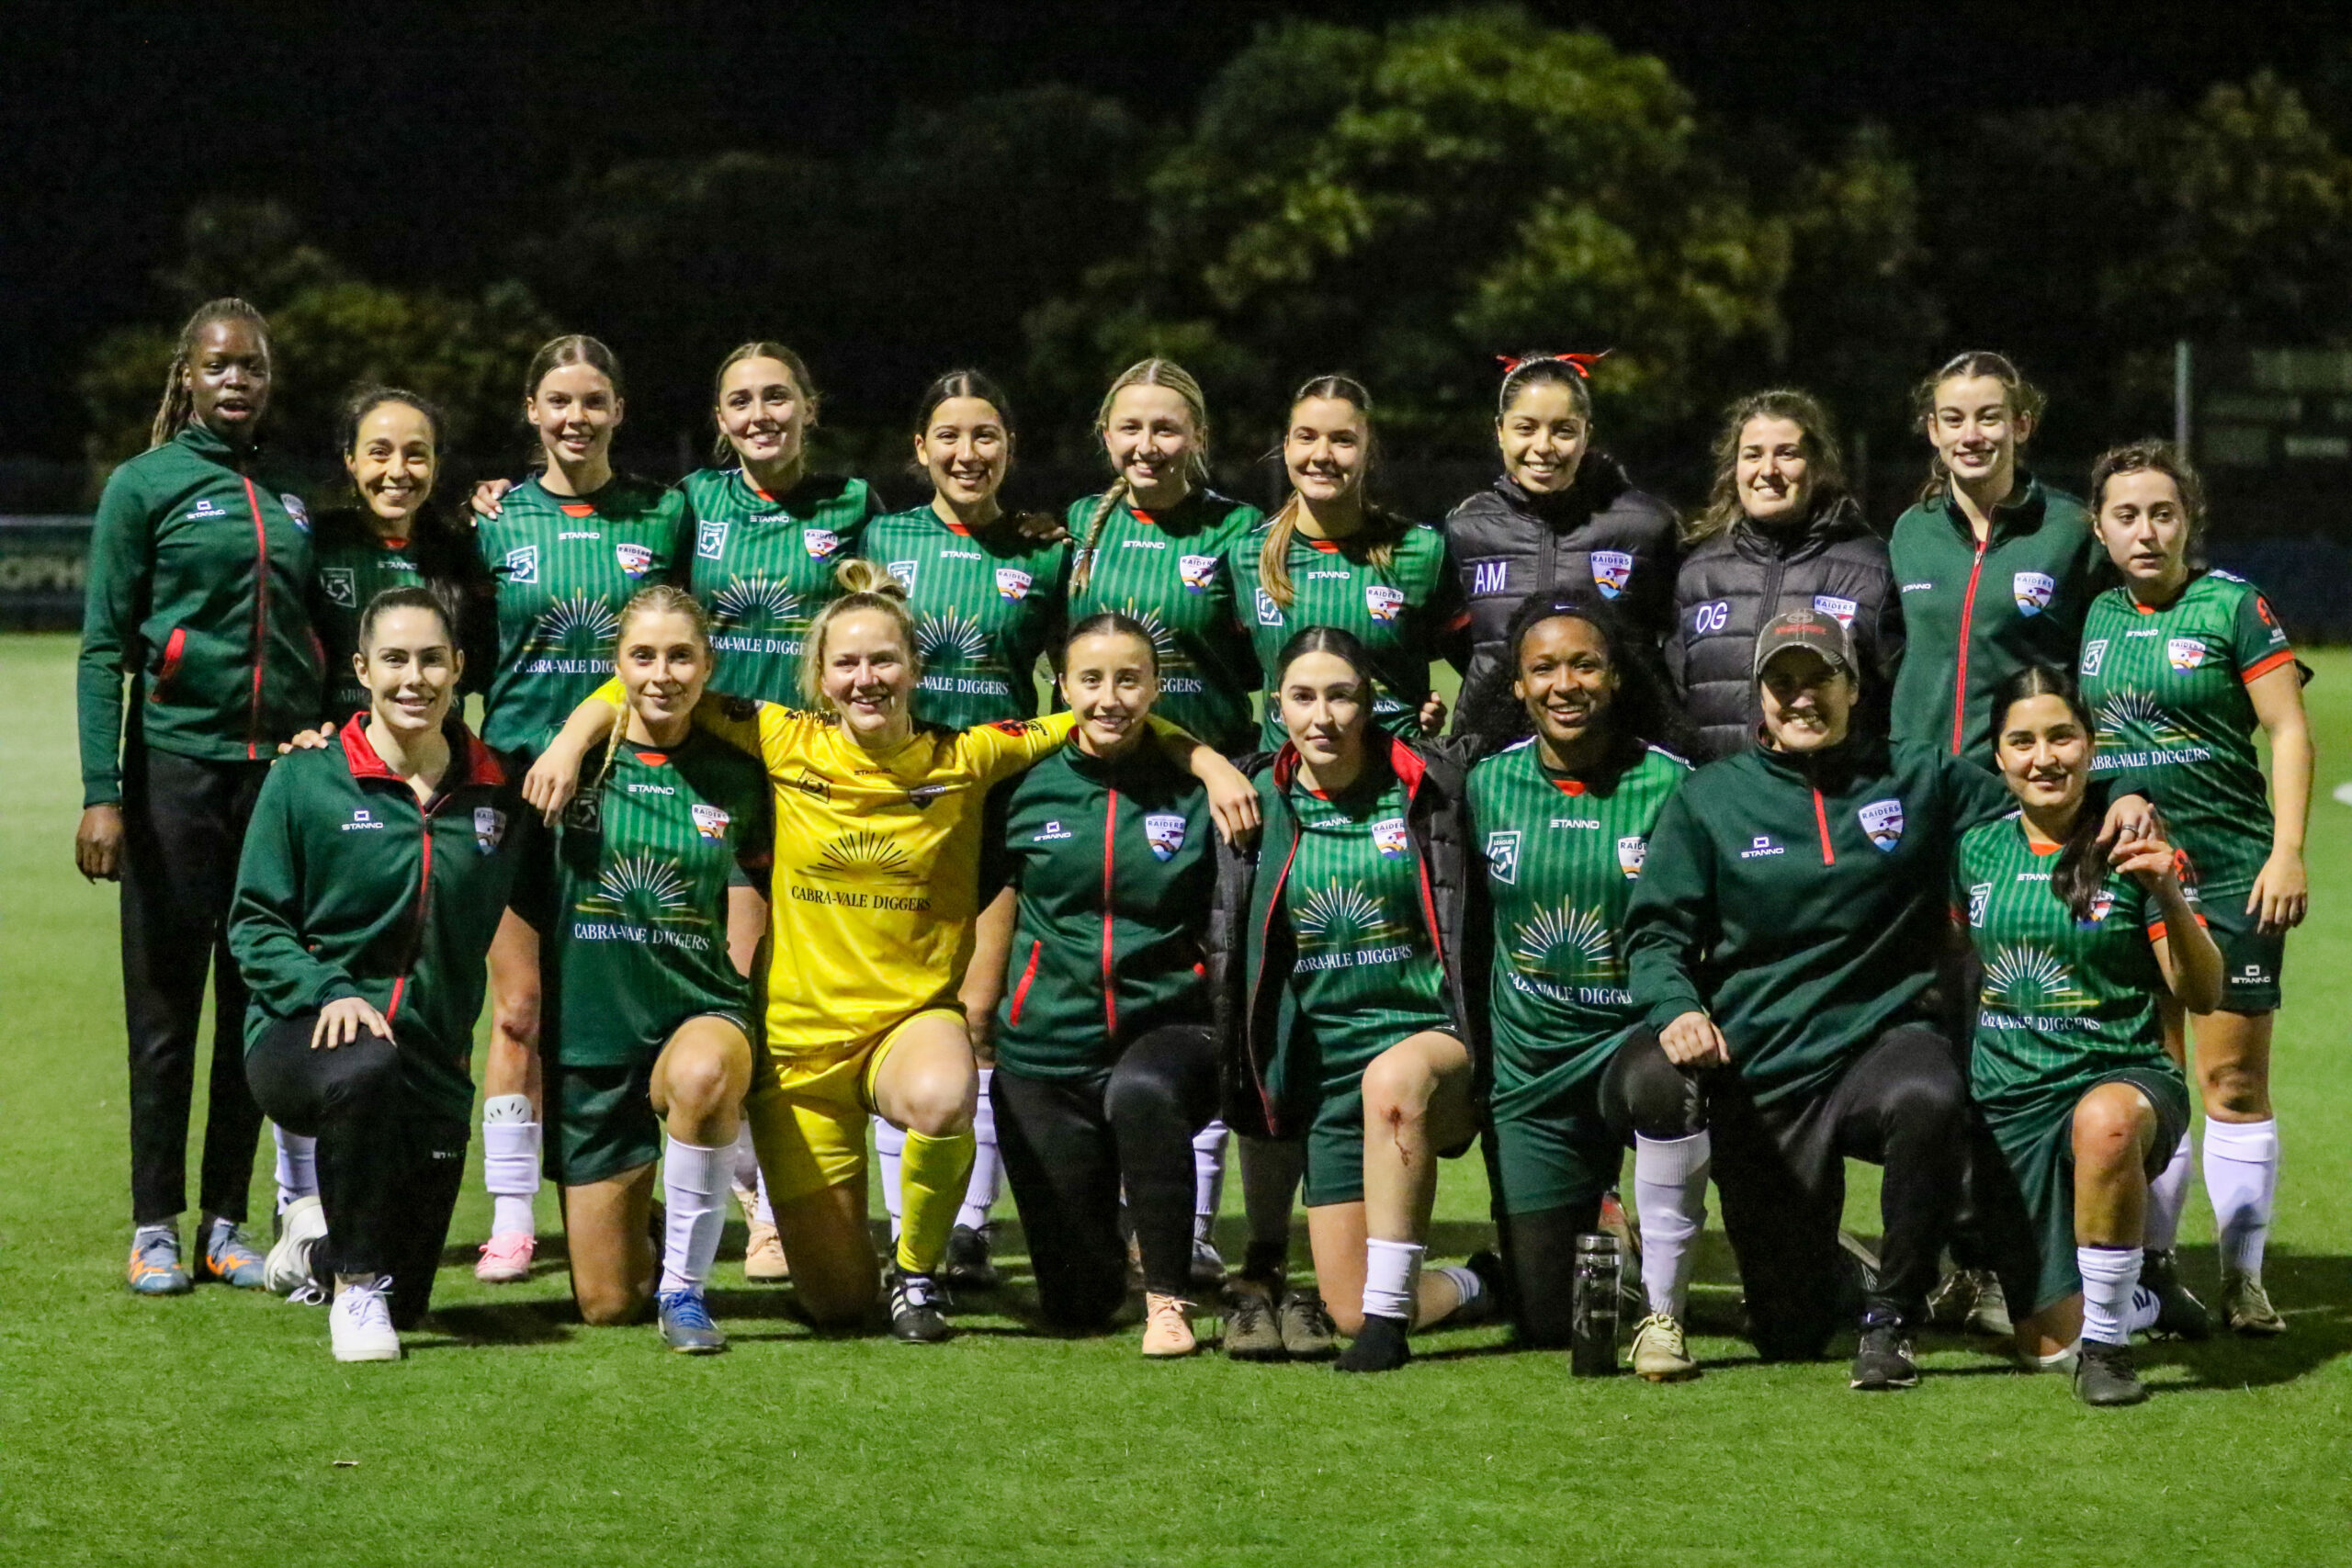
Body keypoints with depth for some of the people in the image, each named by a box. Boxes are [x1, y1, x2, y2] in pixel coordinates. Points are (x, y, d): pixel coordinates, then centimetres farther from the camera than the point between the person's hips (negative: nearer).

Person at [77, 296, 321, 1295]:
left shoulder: (291, 495, 12)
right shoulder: (146, 485, -1)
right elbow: (103, 648, -4)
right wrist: (101, 793, -11)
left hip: (281, 768, 4)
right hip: (176, 764, -4)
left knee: (260, 1006, 5)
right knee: (166, 1006, 0)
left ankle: (226, 1224, 12)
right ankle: (155, 1230, 7)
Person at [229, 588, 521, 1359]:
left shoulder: (494, 795, 3)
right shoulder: (305, 782, -4)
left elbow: (497, 928, 14)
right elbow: (254, 924, -5)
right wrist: (327, 992, -20)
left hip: (434, 1059, 3)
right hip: (302, 1035, -3)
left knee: (405, 1300, 7)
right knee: (364, 1071, -41)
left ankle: (322, 1252, 44)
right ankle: (355, 1287, -21)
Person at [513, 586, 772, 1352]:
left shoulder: (735, 776, 3)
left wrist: (733, 995, 6)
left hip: (700, 1006, 0)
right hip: (590, 1030, 1)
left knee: (701, 1074, -41)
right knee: (606, 1304, 2)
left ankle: (685, 1282, -21)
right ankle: (643, 1229, 39)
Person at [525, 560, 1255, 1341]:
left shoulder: (963, 760, -4)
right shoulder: (787, 744, -3)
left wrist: (1210, 764, -8)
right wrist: (572, 741, -9)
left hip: (916, 1016, -1)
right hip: (801, 1034, 1)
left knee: (938, 1100, -40)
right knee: (835, 1301, 0)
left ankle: (919, 1265, -9)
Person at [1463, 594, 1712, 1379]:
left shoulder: (1669, 786, -5)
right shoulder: (1488, 785, 3)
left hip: (1638, 1037, -3)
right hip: (1530, 1069, 3)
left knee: (1661, 1077, -42)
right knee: (1545, 1324, 2)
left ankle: (1661, 1309, -26)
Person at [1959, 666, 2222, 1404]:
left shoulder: (2130, 851, -3)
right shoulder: (1976, 851, 6)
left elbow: (2202, 994, -8)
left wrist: (2169, 896, -22)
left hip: (2122, 1076, -3)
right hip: (2009, 1102, 3)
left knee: (2104, 1123, -43)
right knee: (2047, 1340, -2)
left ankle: (2108, 1339, -25)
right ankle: (2135, 1303, 35)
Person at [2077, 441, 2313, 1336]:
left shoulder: (2234, 606, -2)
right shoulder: (2090, 617, 9)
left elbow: (2288, 730, -4)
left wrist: (2288, 851, -12)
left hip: (2230, 871, -3)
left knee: (2232, 1083, -3)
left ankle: (2243, 1278, 4)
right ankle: (2151, 1265, 13)